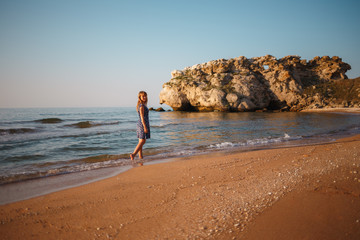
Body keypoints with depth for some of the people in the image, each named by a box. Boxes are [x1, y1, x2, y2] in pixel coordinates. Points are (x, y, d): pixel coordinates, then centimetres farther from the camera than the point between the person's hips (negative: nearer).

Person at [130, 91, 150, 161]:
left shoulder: (140, 105, 15)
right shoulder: (142, 106, -15)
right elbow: (142, 117, -19)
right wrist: (145, 127, -21)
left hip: (139, 124, 10)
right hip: (143, 124, -10)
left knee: (141, 141, 10)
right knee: (142, 141, -9)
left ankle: (140, 156, 14)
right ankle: (133, 154, -15)